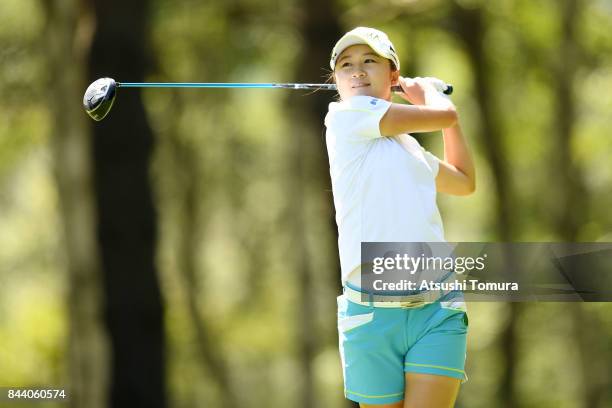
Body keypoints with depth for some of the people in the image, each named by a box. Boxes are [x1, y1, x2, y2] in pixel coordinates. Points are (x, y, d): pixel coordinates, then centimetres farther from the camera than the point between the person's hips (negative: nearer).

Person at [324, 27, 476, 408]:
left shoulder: (408, 145, 21)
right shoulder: (344, 114, 0)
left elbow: (464, 181, 39)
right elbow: (443, 116, -1)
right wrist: (429, 91, 20)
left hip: (438, 311, 4)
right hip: (371, 313, -4)